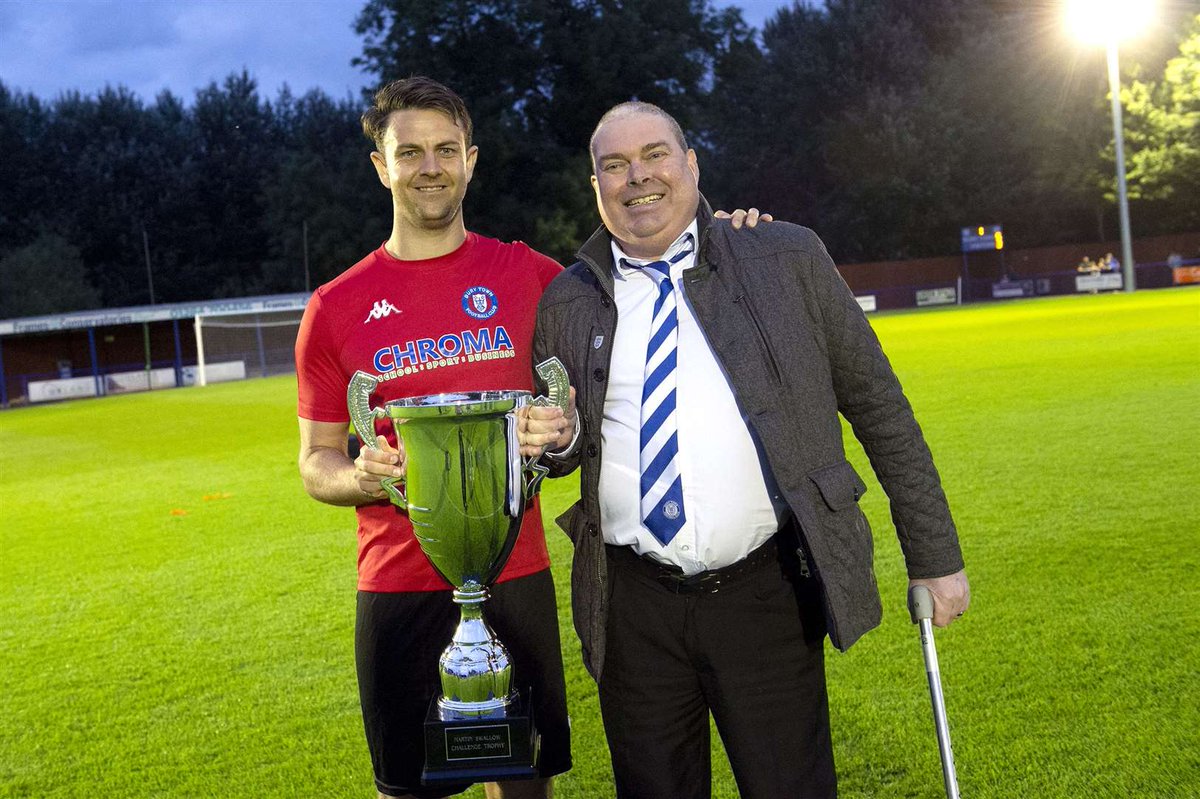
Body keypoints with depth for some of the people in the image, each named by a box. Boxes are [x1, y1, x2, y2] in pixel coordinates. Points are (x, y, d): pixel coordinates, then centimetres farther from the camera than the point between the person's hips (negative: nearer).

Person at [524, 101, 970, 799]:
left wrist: (935, 557, 4)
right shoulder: (566, 302, 6)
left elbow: (878, 405, 4)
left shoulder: (788, 258, 1)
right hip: (634, 607, 2)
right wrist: (553, 439, -6)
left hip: (766, 593, -2)